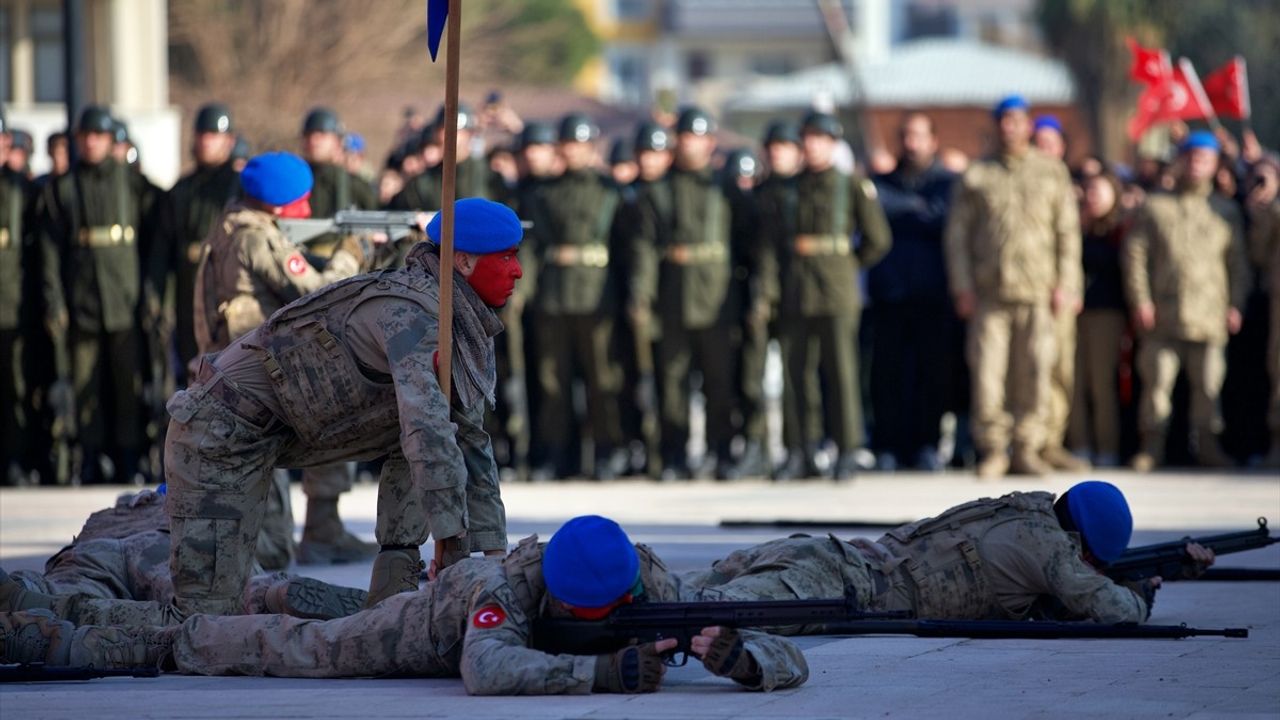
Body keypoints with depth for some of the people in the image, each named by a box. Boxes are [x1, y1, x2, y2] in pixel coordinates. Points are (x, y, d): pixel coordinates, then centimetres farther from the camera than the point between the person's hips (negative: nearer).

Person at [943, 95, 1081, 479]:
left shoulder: (1052, 172, 11)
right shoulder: (976, 176, 9)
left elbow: (1068, 231, 9)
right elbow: (957, 233, 9)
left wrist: (1065, 285, 1)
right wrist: (962, 287, 0)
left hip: (1037, 290, 0)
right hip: (989, 290, 0)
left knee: (1034, 374, -2)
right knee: (987, 372, -5)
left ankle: (1026, 449, 7)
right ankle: (992, 450, 3)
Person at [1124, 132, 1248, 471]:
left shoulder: (1226, 211, 16)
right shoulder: (1156, 207, 11)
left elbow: (1238, 263, 15)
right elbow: (1135, 254, 6)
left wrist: (1235, 305, 4)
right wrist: (1140, 300, -4)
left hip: (1209, 314, 1)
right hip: (1162, 315, -1)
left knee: (1208, 385, -2)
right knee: (1157, 382, -3)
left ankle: (1206, 444, 6)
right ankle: (1152, 446, 4)